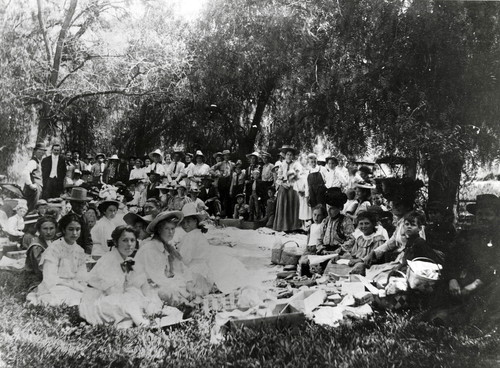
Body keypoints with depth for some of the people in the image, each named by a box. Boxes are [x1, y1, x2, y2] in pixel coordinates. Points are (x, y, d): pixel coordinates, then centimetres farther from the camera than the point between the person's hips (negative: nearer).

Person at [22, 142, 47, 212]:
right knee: (32, 210, -9)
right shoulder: (33, 162, -12)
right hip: (34, 190, -10)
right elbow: (24, 173, -28)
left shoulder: (39, 162, 18)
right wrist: (30, 184, -24)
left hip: (38, 189, 10)